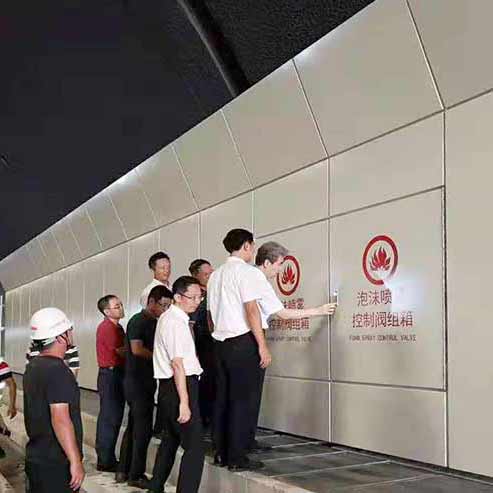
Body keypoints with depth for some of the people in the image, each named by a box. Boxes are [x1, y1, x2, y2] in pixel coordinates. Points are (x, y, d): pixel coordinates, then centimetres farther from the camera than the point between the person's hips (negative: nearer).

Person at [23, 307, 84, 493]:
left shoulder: (32, 367, 10)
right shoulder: (57, 369, -20)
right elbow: (60, 419, -26)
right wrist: (76, 461, -23)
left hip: (36, 456, 9)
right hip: (56, 463, -9)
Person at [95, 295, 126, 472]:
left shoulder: (117, 327, 17)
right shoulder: (106, 327, -14)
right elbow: (122, 351, -18)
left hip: (117, 374, 10)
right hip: (110, 375, -10)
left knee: (114, 417, 14)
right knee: (109, 418, -6)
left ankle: (108, 458, 23)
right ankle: (105, 461, -1)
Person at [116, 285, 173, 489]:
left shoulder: (155, 323, 15)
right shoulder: (138, 321, -11)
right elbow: (137, 349, -20)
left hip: (146, 382, 9)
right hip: (137, 381, -9)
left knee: (134, 426, 13)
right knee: (143, 428, -5)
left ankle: (123, 471, 21)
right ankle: (136, 475, 3)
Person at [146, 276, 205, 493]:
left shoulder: (167, 318, 16)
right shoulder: (176, 322, -15)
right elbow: (177, 364, -21)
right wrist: (184, 402, -23)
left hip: (167, 386, 11)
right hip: (179, 386, -11)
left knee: (171, 439, 22)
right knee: (195, 447, -11)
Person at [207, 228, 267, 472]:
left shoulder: (215, 275, 16)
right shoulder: (245, 270, -8)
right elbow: (251, 310, -15)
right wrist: (263, 345, -15)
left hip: (221, 342, 8)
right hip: (242, 342, -8)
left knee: (223, 398, 12)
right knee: (243, 400, -3)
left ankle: (221, 453, 17)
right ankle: (237, 457, -1)